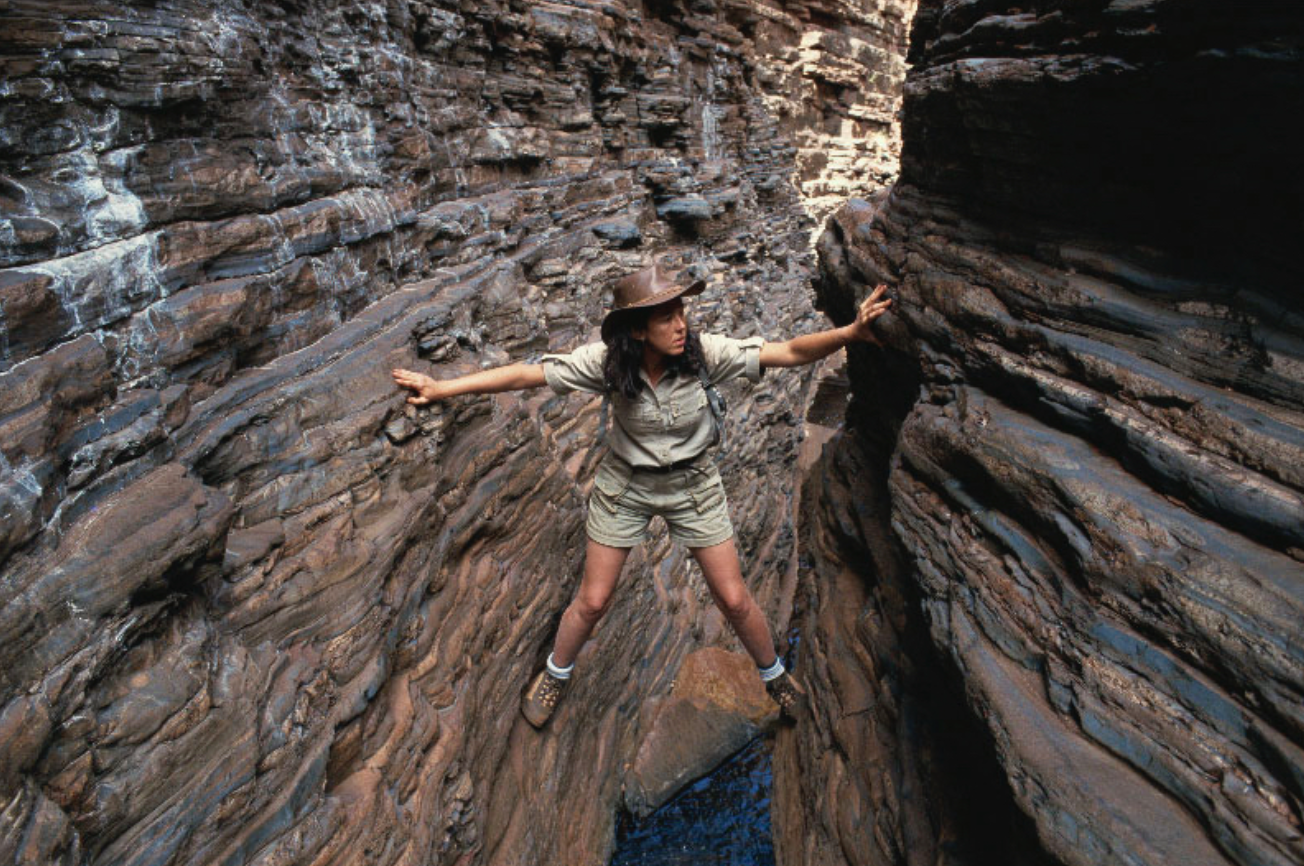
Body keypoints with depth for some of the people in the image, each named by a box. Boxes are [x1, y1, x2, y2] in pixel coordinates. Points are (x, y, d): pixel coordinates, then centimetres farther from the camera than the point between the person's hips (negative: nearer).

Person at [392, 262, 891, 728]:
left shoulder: (705, 353, -22)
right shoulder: (606, 362, -22)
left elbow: (790, 352, -26)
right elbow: (524, 375, -23)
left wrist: (850, 332, -42)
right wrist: (440, 388, -28)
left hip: (693, 483, 1)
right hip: (625, 485, 0)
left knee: (733, 598, 8)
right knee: (593, 600, 10)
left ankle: (774, 674, 40)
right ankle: (556, 675, 43)